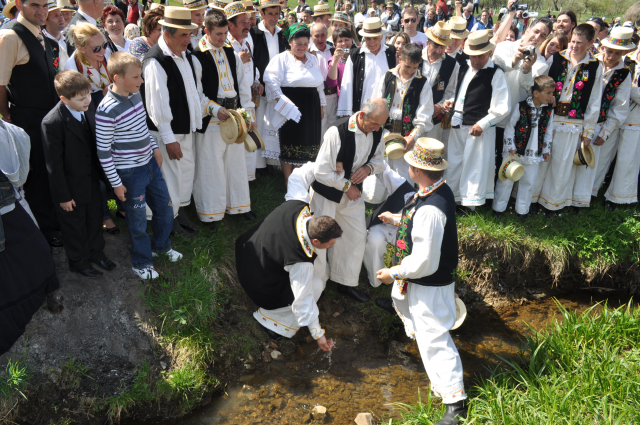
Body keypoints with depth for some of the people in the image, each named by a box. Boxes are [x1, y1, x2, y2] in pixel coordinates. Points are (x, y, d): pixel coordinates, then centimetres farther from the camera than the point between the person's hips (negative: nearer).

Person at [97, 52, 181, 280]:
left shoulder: (136, 94, -1)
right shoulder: (107, 110, -24)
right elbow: (103, 151, -18)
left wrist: (154, 147, 14)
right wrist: (116, 183, -14)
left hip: (150, 164, 7)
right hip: (130, 173, -7)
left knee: (165, 208, 19)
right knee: (138, 220, 10)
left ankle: (161, 245, 46)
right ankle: (141, 262, 33)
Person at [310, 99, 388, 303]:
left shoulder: (375, 134, -10)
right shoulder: (337, 132, -29)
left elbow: (379, 159, 7)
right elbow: (321, 172, -26)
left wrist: (369, 167, -16)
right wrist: (346, 186, -19)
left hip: (353, 191, 6)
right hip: (327, 191, -6)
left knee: (357, 236, 12)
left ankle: (346, 283, 32)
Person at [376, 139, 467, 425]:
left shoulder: (429, 210, -37)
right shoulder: (440, 190, -6)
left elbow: (424, 262, -33)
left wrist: (394, 273, -18)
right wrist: (396, 219, 24)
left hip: (429, 284, -11)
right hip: (417, 278, 11)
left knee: (434, 338, -3)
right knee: (401, 300, 37)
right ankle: (416, 333, 68)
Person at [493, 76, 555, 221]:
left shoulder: (549, 110, -2)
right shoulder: (521, 107, -14)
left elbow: (549, 132, 9)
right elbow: (509, 128, -7)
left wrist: (546, 150, 8)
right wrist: (511, 148, -9)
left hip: (535, 154, 4)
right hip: (515, 152, -3)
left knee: (529, 182, 12)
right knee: (506, 180, 7)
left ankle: (522, 210, 28)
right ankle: (498, 208, 22)